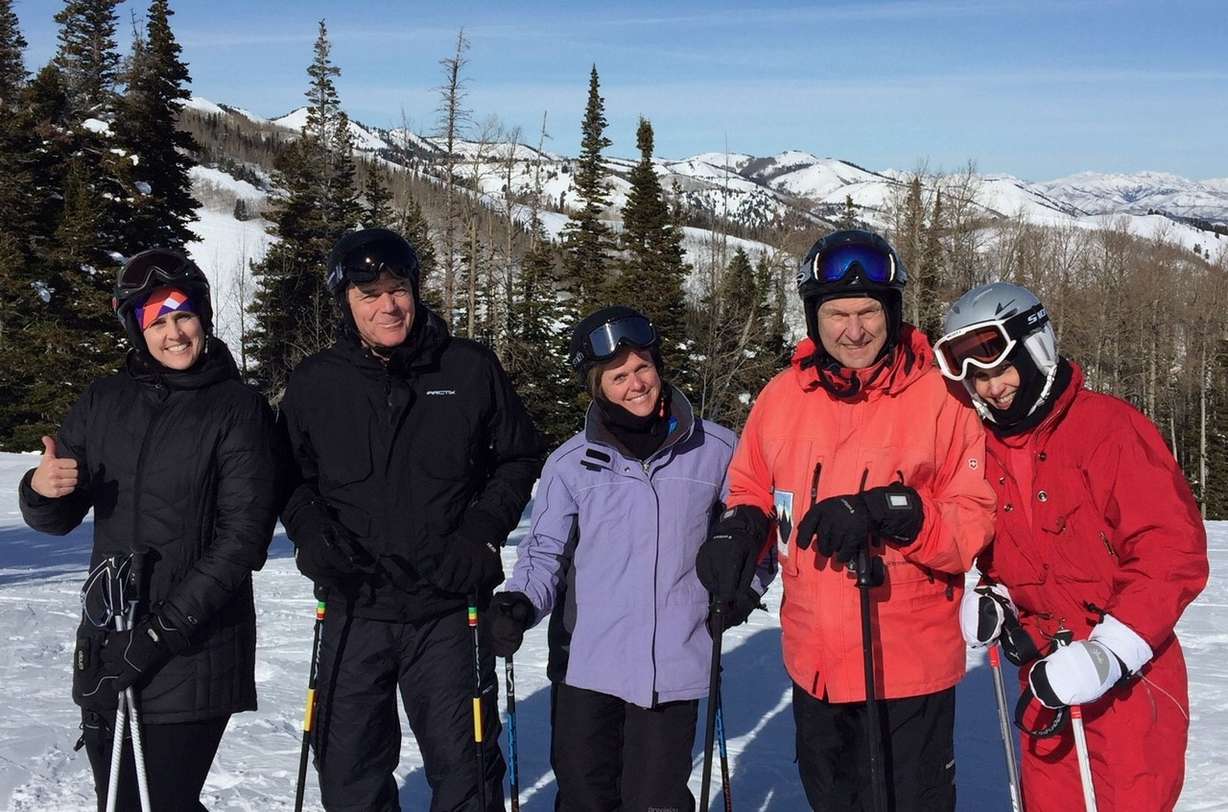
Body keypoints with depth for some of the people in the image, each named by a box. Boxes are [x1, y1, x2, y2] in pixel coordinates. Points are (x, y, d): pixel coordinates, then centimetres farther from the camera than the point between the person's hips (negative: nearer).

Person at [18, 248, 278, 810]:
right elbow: (57, 518, 10)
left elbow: (242, 537, -11)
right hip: (105, 653, 5)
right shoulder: (104, 402, 8)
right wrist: (41, 491, -14)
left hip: (195, 656, -5)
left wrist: (164, 630, -18)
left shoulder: (239, 409, -5)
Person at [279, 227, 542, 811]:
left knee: (463, 761, 7)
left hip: (450, 609, -1)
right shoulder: (314, 383, 2)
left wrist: (481, 532, -6)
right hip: (353, 609, 2)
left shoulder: (471, 369, -1)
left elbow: (520, 456, 6)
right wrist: (311, 533, -6)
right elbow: (291, 475, 12)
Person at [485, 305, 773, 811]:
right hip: (584, 666, 1)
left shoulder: (715, 450, 0)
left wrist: (745, 586, 0)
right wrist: (521, 604, -13)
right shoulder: (571, 463, 0)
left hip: (674, 668, -1)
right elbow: (545, 551, 5)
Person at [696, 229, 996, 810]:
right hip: (813, 662, 5)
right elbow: (752, 490, 14)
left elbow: (978, 524, -14)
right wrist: (739, 533, -7)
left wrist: (891, 513, -29)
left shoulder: (940, 397, -11)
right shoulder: (781, 397, 1)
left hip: (910, 668, -4)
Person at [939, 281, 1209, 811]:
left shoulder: (1107, 427, -15)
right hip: (1047, 679, 6)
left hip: (1128, 682, -6)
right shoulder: (986, 449, 5)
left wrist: (1110, 652, -25)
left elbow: (1175, 552, -19)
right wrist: (991, 600, 0)